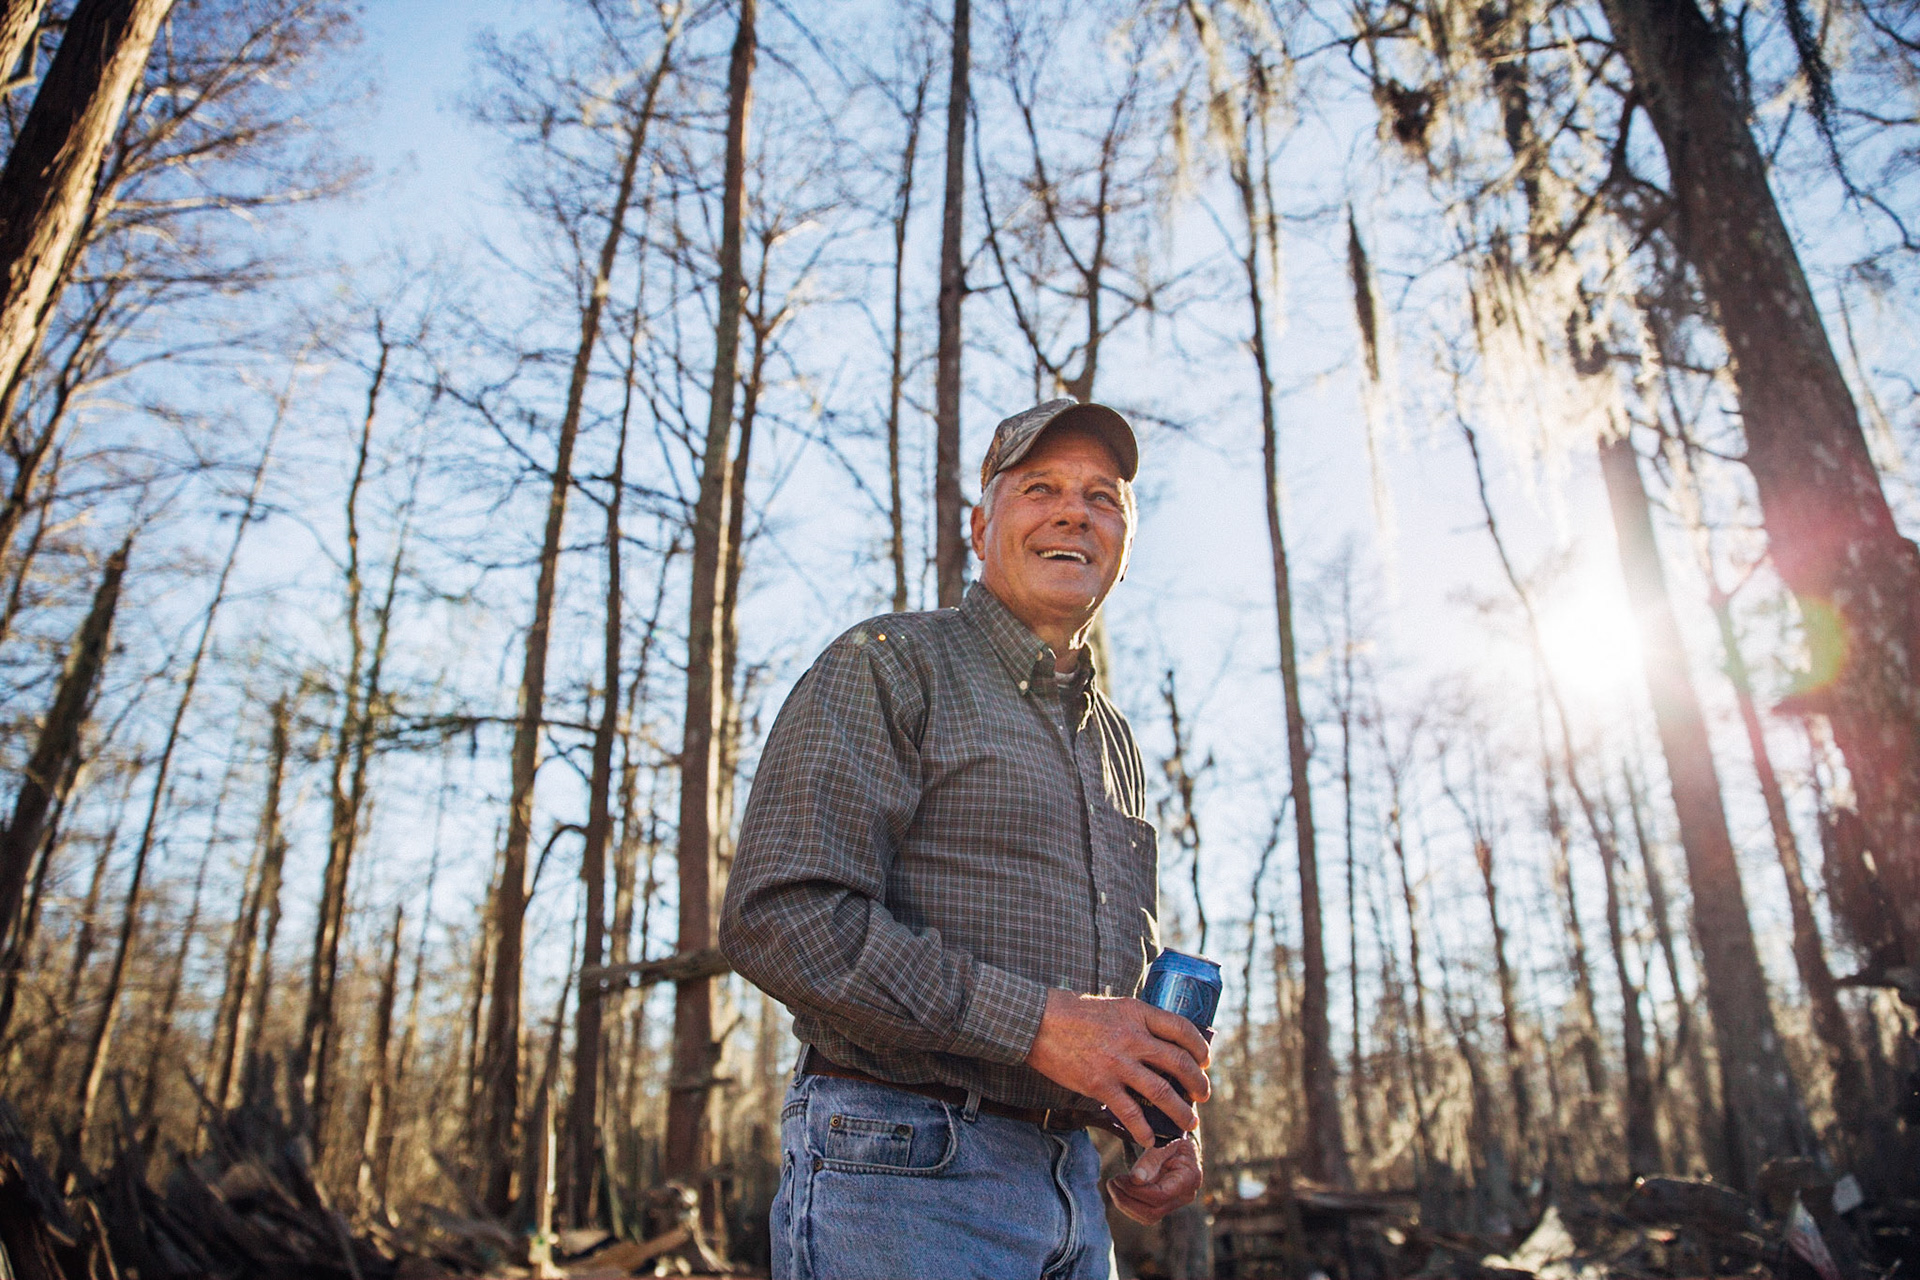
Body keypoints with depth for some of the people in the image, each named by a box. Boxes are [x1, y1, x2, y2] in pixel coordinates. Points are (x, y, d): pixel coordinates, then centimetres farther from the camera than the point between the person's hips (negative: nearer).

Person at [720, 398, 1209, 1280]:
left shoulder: (1115, 743, 18)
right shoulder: (888, 664, -5)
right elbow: (781, 915, -18)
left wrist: (1172, 1123, 7)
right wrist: (1036, 1022, -21)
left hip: (1072, 1188, 7)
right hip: (902, 1169, -7)